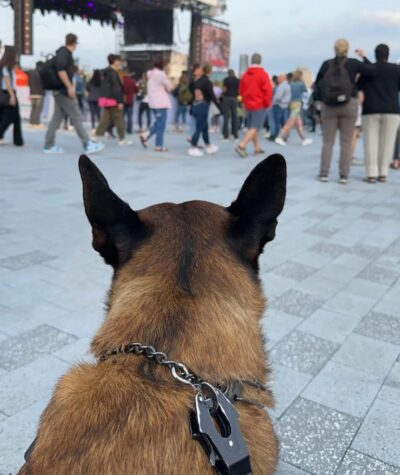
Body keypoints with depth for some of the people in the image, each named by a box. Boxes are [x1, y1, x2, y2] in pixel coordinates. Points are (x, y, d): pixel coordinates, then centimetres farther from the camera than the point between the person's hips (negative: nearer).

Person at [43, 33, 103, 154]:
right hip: (64, 90, -9)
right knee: (76, 118, -7)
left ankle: (49, 145, 10)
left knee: (57, 117, 9)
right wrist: (70, 87, -23)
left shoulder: (62, 52, 18)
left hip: (59, 91, 9)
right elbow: (60, 70, -23)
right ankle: (87, 145, -5)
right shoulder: (65, 52, -10)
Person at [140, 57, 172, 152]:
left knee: (158, 123, 19)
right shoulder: (160, 74, -15)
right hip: (161, 102, -8)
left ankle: (145, 135, 7)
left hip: (153, 102, 8)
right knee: (161, 125, -2)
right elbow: (169, 87, -7)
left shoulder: (150, 74, 10)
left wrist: (162, 90, 7)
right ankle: (159, 146, 1)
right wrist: (166, 90, 11)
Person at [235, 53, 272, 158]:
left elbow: (241, 90, 12)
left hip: (248, 105, 6)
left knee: (251, 127, 15)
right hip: (260, 106, -6)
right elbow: (267, 90, -14)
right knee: (255, 127, -7)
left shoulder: (245, 75, 7)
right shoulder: (263, 74, -10)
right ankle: (242, 146, -21)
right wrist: (267, 103, -2)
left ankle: (257, 148, 22)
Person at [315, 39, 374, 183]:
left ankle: (324, 173, 4)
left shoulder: (326, 64, 3)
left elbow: (318, 83, 7)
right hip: (349, 105, -1)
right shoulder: (353, 63, -2)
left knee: (327, 141, 6)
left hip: (328, 106, 1)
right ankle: (343, 175, 2)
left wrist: (319, 99, 14)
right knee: (346, 142, 3)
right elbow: (372, 71, -2)